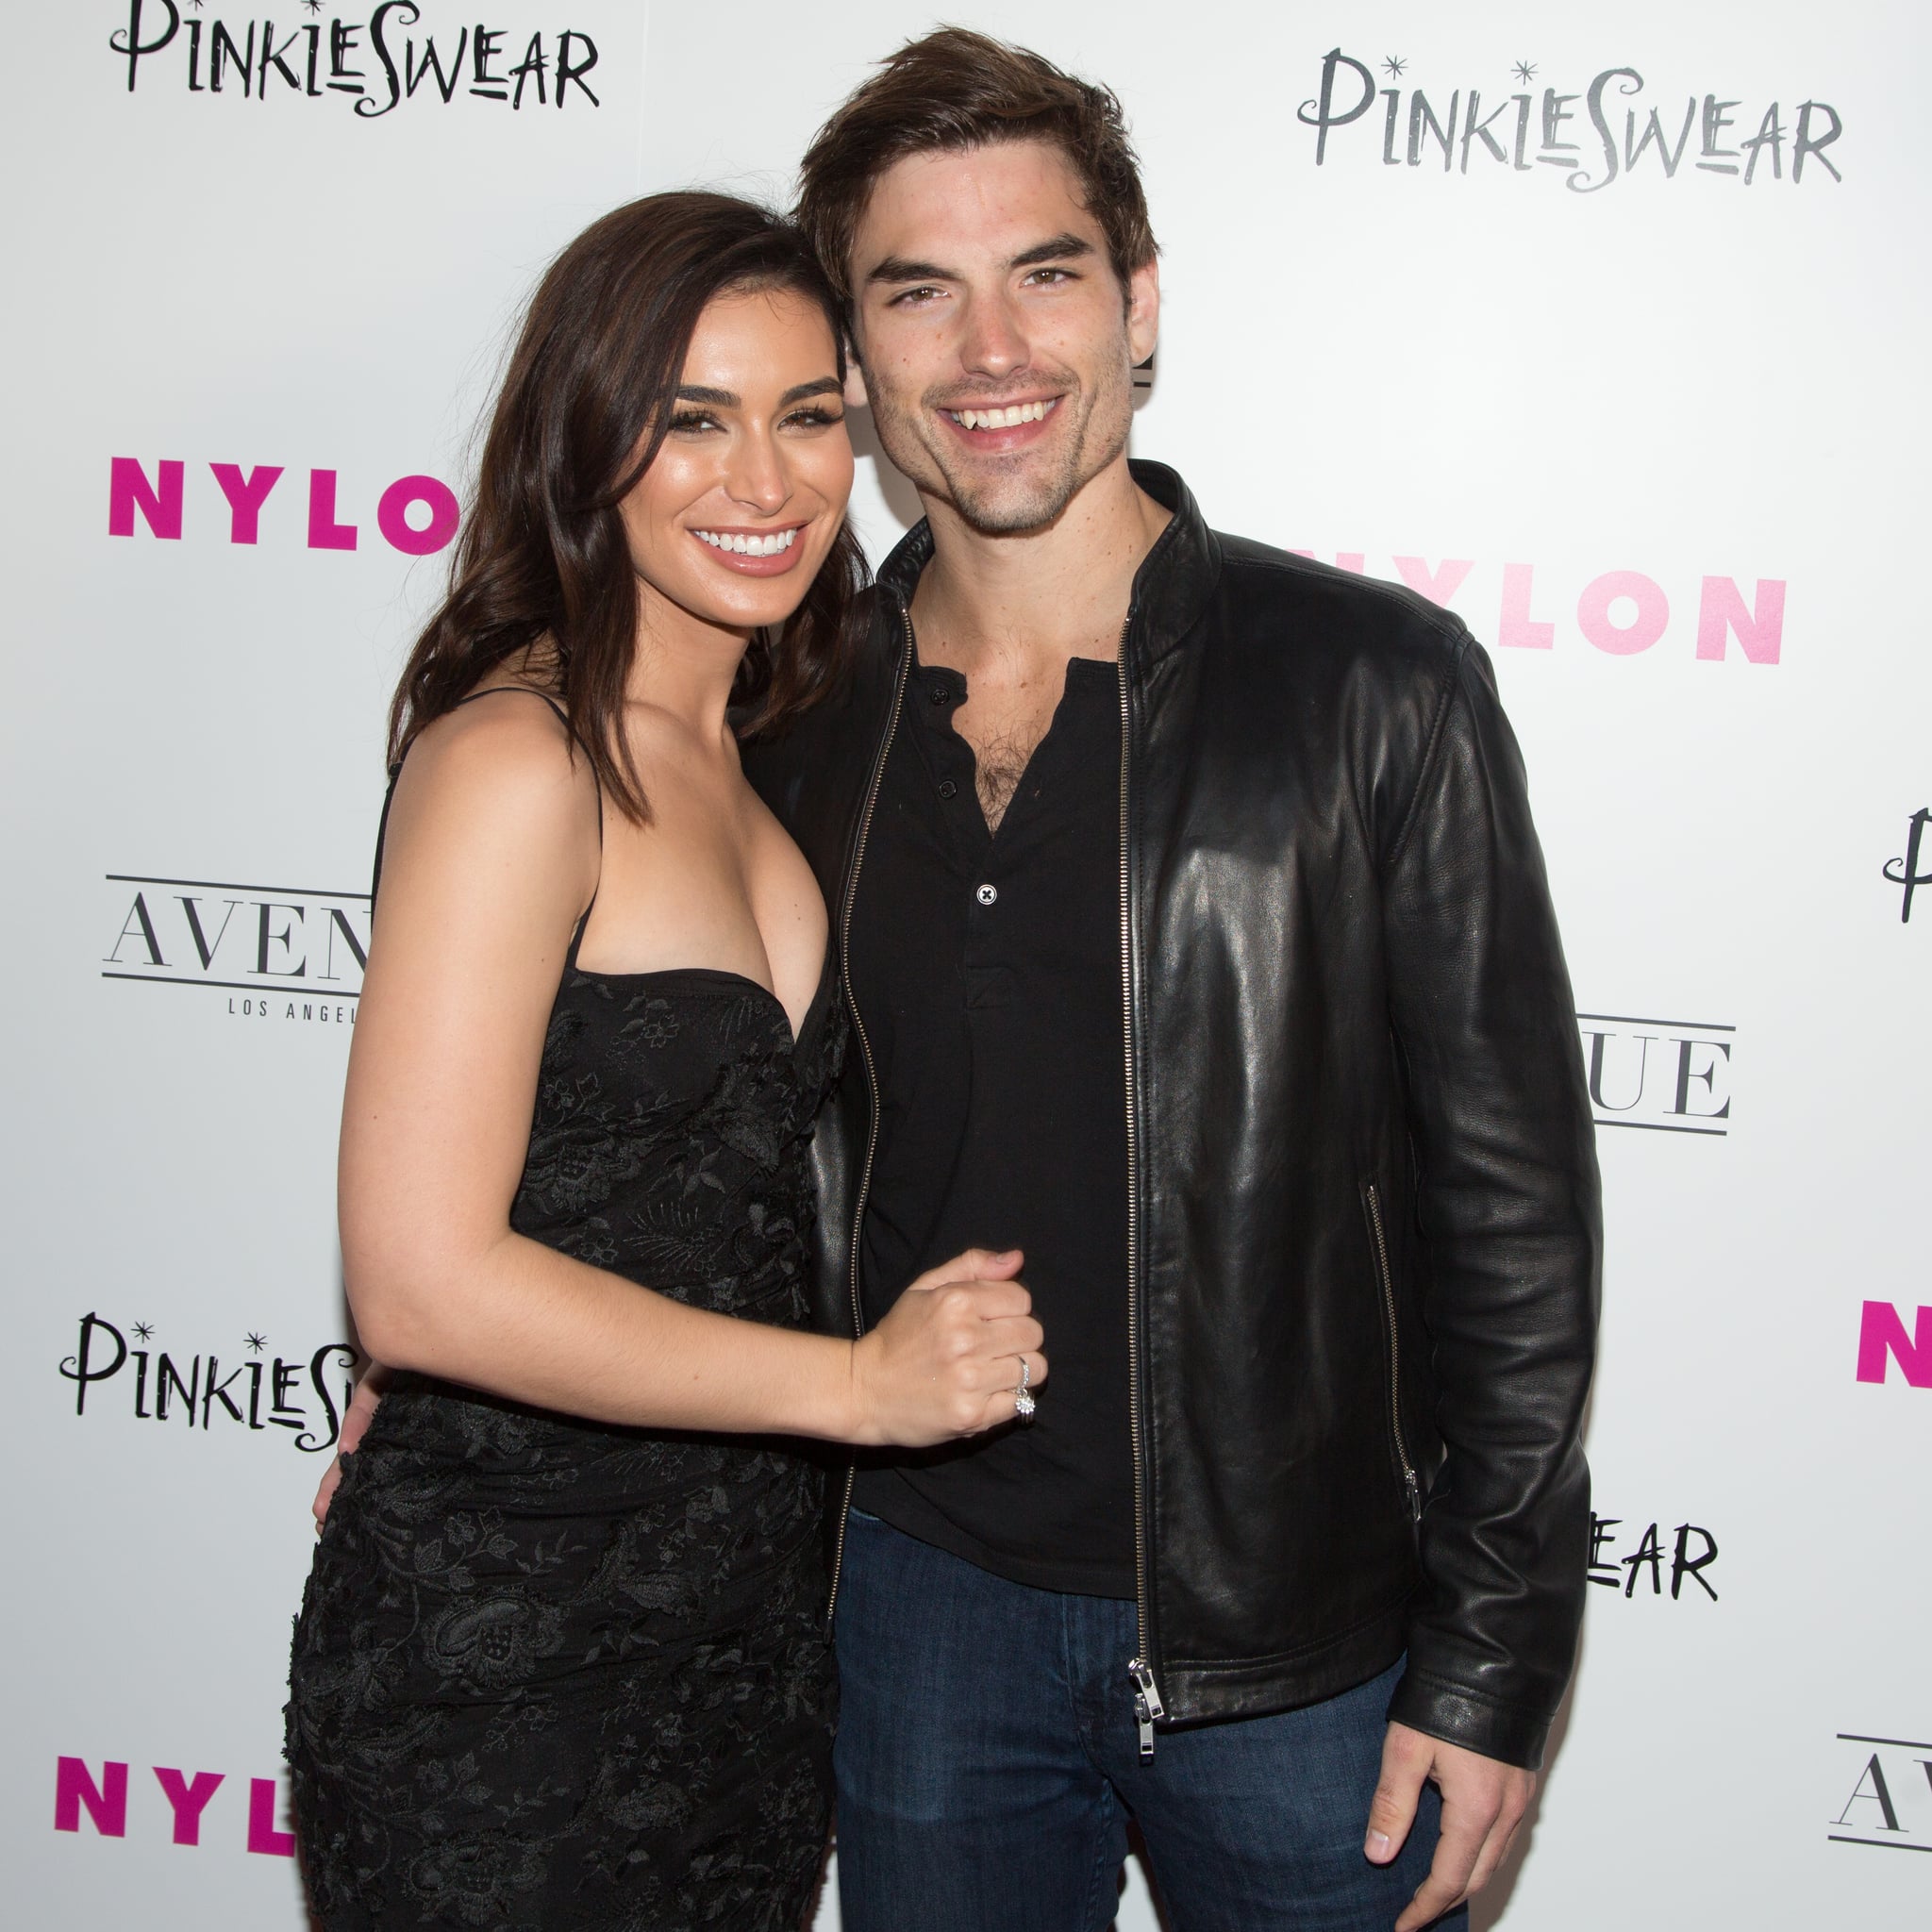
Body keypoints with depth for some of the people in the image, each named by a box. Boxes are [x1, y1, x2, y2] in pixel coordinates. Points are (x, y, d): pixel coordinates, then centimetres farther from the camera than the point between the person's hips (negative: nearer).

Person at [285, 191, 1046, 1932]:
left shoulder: (744, 751, 7)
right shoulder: (515, 759, -18)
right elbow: (423, 1280, -23)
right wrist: (857, 1379, -16)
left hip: (751, 1617, 7)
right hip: (508, 1656, -7)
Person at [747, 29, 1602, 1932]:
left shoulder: (1372, 689, -10)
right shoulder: (797, 724, 1)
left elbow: (1515, 1203, -8)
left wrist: (1495, 1661, -8)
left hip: (1299, 1644, -3)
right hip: (927, 1601, 3)